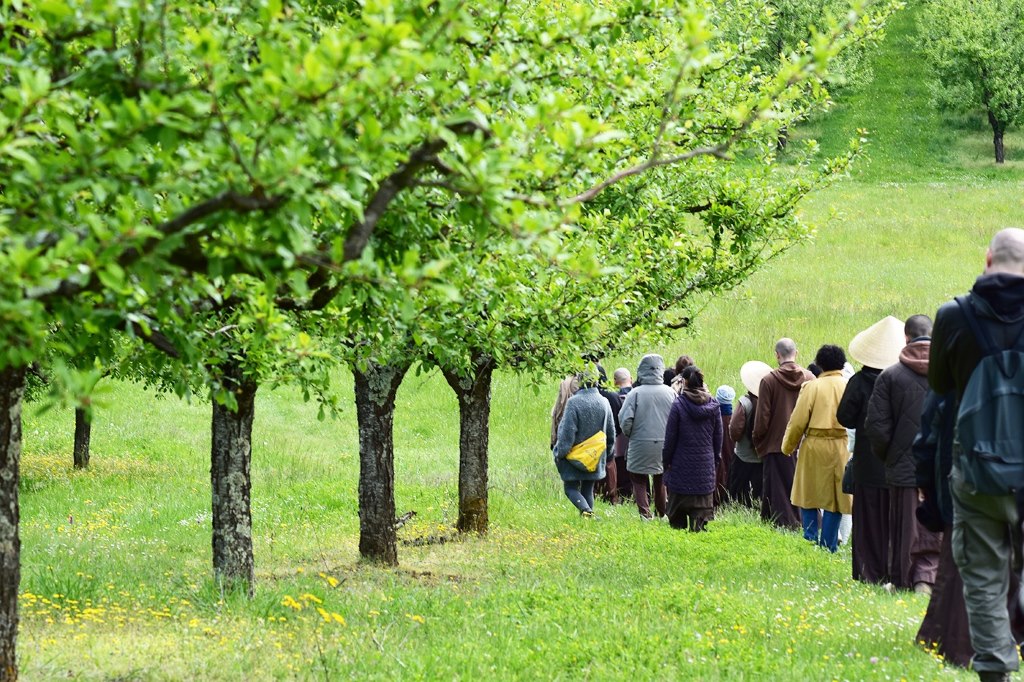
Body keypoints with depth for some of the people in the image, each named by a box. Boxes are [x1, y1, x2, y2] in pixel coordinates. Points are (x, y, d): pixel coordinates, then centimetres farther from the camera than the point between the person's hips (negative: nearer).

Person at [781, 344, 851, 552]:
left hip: (814, 447, -1)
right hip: (841, 448, 1)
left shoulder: (812, 387, -4)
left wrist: (788, 447, 9)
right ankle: (828, 546, 6)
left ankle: (810, 540, 6)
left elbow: (798, 421, -4)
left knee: (809, 497, 12)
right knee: (835, 499, 7)